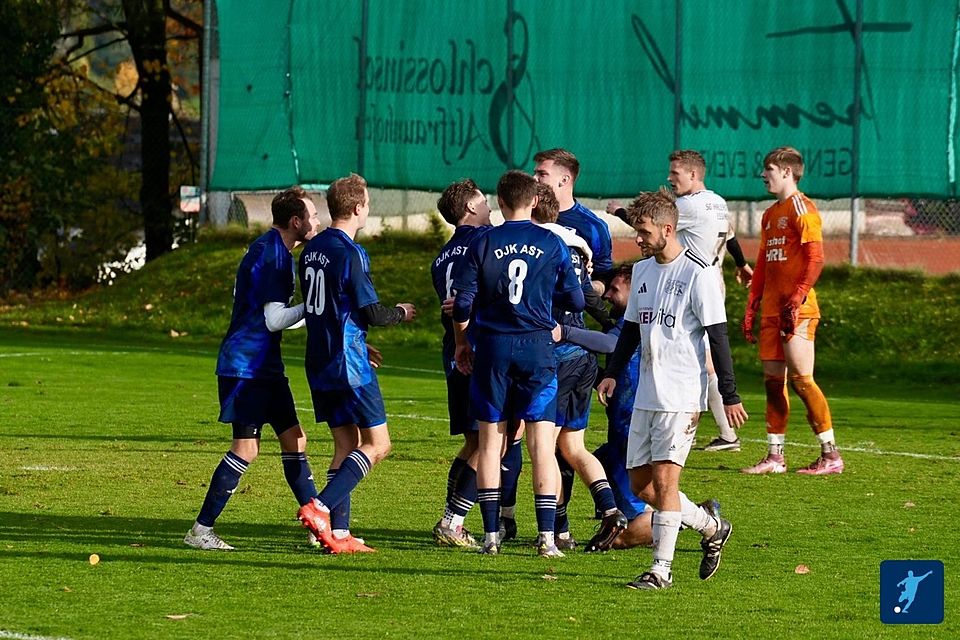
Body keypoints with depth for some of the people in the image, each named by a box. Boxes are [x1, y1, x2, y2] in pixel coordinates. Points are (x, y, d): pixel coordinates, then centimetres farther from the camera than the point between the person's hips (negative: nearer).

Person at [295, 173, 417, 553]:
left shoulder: (312, 249, 10)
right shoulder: (350, 254, -16)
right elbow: (371, 313, -14)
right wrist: (401, 313, 7)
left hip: (319, 362, 9)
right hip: (350, 365, -8)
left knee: (346, 444, 12)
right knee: (377, 443, -2)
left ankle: (339, 533, 7)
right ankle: (320, 508, -14)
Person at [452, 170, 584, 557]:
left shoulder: (483, 244, -1)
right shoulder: (552, 244, 0)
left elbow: (462, 305, -2)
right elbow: (576, 300, 4)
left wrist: (461, 344, 14)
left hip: (491, 347, 1)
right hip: (538, 347, 0)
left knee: (490, 441, 8)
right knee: (542, 443, 0)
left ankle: (491, 535, 7)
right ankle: (546, 538, -6)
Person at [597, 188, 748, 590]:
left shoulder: (698, 274, -10)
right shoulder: (642, 271, 12)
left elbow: (717, 336, -10)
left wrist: (730, 397, -12)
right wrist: (613, 373, 7)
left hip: (682, 395, -8)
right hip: (646, 396, 8)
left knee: (664, 478, -12)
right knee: (640, 484, 8)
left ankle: (661, 569, -7)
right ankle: (712, 528, 25)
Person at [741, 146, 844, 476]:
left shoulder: (801, 208, -8)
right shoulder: (770, 214, 19)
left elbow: (815, 260, -16)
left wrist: (795, 300, -22)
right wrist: (751, 308, 18)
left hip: (797, 310, -9)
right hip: (771, 309, 9)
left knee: (801, 379, -10)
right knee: (773, 381, 7)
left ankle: (831, 455, -6)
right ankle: (775, 457, 11)